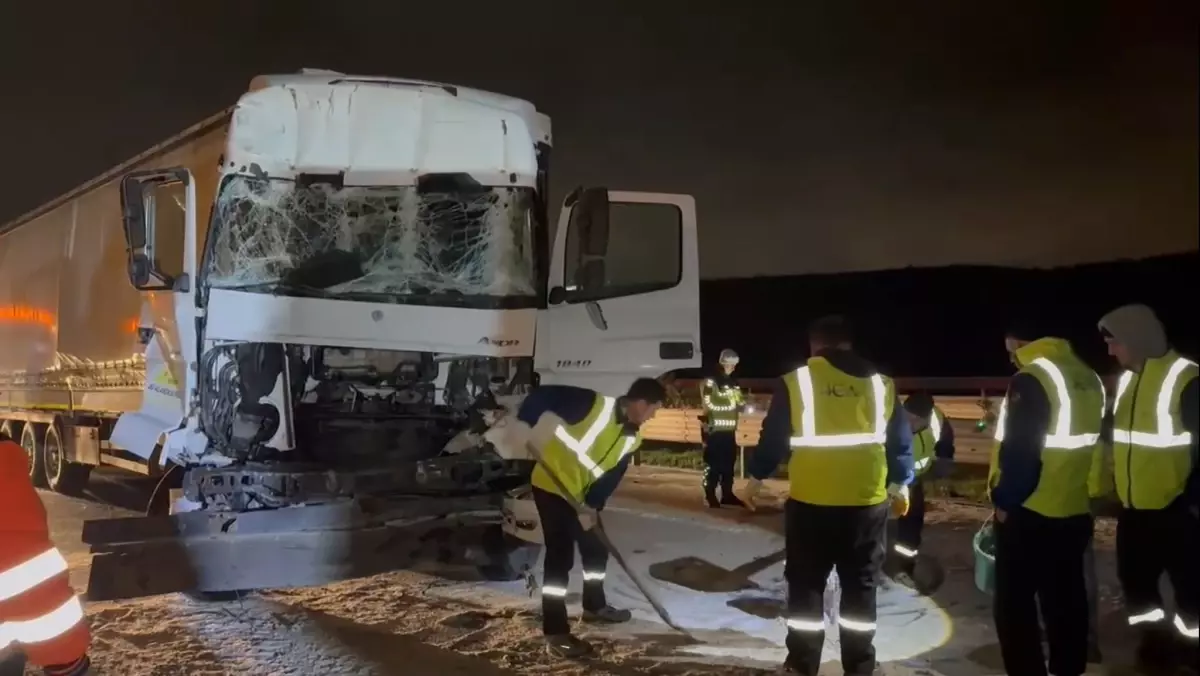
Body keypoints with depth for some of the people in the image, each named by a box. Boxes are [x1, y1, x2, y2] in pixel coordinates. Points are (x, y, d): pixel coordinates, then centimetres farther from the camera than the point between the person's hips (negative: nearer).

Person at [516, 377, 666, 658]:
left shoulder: (632, 438, 0)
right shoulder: (597, 405, -24)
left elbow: (612, 475, 0)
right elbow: (543, 395, -26)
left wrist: (593, 505, -13)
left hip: (581, 496, 8)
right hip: (551, 487, -8)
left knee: (597, 549, 19)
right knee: (560, 558, -8)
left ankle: (594, 606, 42)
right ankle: (556, 634, -1)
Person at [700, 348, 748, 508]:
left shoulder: (734, 383, 18)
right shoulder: (711, 381, -7)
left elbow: (739, 404, 23)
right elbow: (710, 404, -16)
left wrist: (741, 404, 3)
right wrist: (730, 403, -18)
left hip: (730, 429, 7)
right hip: (714, 429, -7)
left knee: (729, 462, 11)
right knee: (713, 464, -6)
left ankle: (727, 495, 19)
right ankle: (710, 496, 0)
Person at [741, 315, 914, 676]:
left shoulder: (796, 381, -3)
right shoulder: (881, 384, 5)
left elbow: (773, 437, 0)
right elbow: (900, 441, 10)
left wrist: (756, 477, 13)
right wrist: (900, 484, 23)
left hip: (810, 501, -2)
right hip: (867, 501, 2)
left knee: (805, 585, 10)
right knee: (860, 587, 12)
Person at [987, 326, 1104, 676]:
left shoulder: (1031, 379, -17)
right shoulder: (1088, 377, 9)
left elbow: (1019, 450, -21)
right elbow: (1096, 442, 17)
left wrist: (1005, 500, -10)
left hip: (1029, 512, -8)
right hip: (1076, 509, 8)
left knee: (1014, 602, 2)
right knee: (1066, 597, 15)